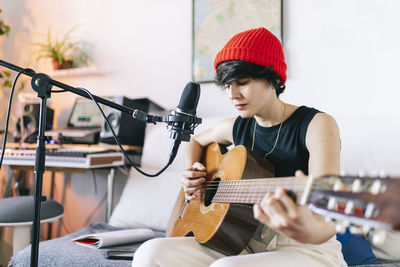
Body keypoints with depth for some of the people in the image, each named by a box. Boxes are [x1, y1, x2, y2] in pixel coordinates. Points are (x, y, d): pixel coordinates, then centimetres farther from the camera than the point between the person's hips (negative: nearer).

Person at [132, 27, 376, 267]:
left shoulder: (318, 125, -12)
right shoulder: (237, 127, 6)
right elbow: (197, 141, 28)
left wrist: (309, 231, -48)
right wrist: (192, 174, 6)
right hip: (248, 246, 6)